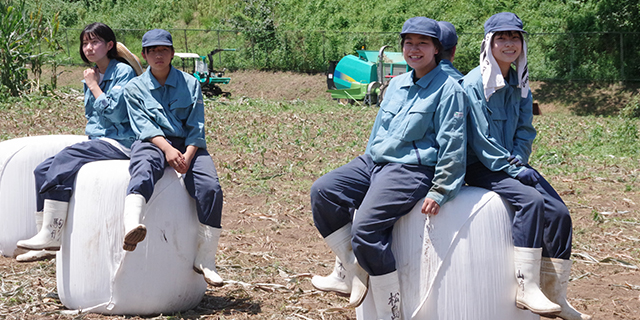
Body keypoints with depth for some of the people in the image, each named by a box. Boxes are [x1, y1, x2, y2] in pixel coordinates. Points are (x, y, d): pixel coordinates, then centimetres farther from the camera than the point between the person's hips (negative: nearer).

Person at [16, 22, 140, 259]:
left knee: (63, 164, -27)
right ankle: (47, 239, -9)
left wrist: (93, 85, -9)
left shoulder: (123, 72, -6)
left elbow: (116, 113, -15)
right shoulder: (92, 75, 18)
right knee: (42, 170, -8)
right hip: (98, 141, 8)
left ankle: (51, 235, -24)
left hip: (119, 144, -8)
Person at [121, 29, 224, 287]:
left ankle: (206, 259, -21)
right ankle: (132, 228, -68)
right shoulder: (134, 88, 13)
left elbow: (196, 126, 5)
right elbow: (143, 126, -1)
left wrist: (187, 155, -15)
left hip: (188, 146, 2)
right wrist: (168, 149, -20)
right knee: (143, 171, -38)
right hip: (152, 143, -2)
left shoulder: (190, 84, 14)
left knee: (210, 188, -26)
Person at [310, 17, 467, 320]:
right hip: (373, 160, 9)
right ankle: (350, 271, -2)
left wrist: (439, 192, -13)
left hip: (412, 169, -8)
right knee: (322, 191, -8)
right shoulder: (397, 84, 17)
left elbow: (453, 144, -9)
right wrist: (364, 167, 23)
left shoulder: (448, 89, -6)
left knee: (366, 226, -26)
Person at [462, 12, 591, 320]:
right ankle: (526, 289, -27)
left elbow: (524, 129, 11)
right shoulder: (474, 83, -11)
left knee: (559, 212, -12)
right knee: (530, 199, -30)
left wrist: (519, 162, -7)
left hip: (513, 164, 7)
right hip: (480, 167, -7)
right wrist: (513, 169, -18)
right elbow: (480, 138, -15)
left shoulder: (520, 84, 10)